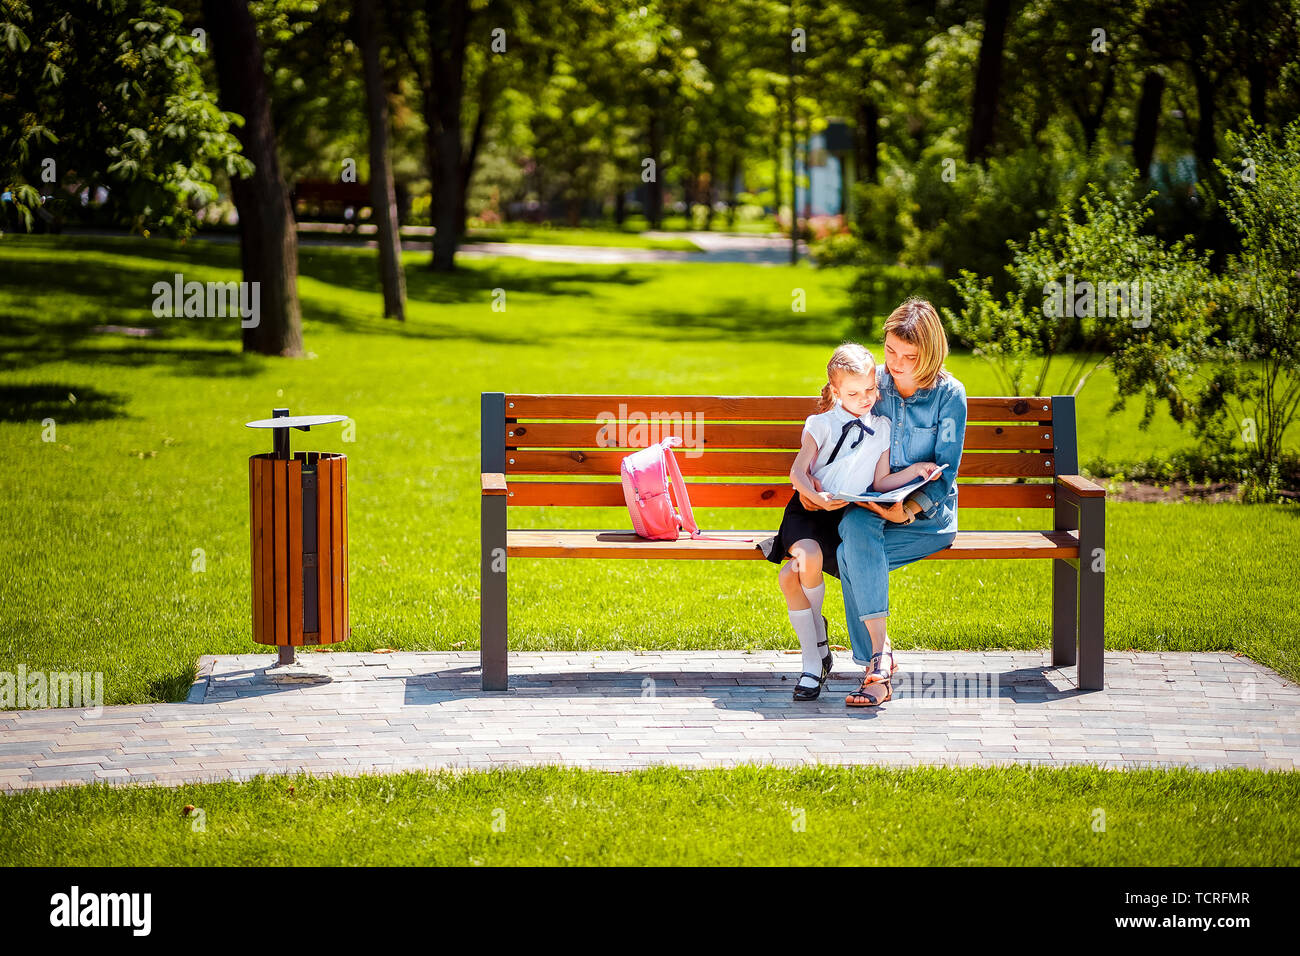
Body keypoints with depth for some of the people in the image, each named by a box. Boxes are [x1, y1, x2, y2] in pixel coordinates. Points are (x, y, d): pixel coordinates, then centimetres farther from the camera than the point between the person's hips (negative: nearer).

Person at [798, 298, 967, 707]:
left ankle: (875, 660, -26)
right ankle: (879, 653, -37)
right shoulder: (872, 384, 6)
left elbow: (944, 473, -6)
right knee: (855, 529, -35)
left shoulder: (949, 394, -4)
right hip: (871, 504, 3)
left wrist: (907, 510, -23)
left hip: (928, 513, -3)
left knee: (852, 557, -31)